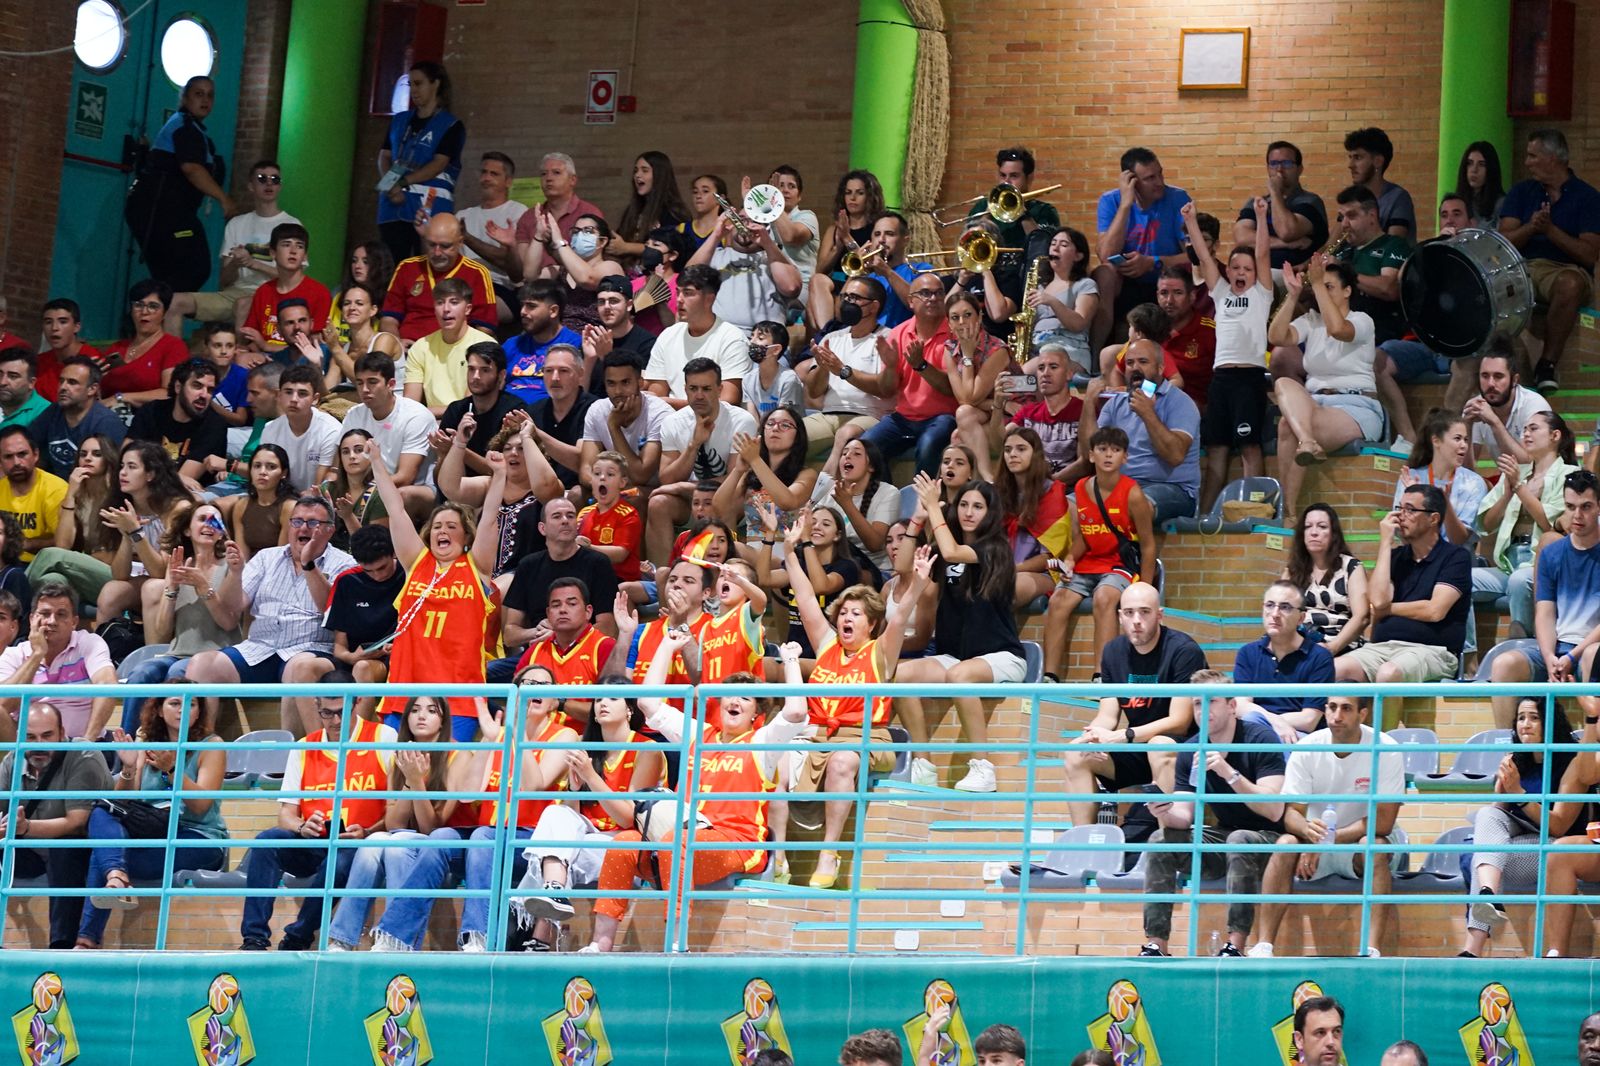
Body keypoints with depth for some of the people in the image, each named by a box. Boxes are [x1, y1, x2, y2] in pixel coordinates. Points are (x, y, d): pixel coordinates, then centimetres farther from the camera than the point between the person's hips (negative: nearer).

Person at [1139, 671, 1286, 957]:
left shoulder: (1260, 739, -16)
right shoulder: (1191, 752, 1)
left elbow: (1274, 810, -25)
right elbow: (1184, 816, -5)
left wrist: (1230, 773, -35)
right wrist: (1166, 814, -29)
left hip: (1268, 838, -6)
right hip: (1221, 838, 6)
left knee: (1239, 840, -36)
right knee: (1161, 840, -15)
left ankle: (1236, 945, -37)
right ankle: (1156, 943, -19)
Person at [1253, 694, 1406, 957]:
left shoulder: (1386, 750, -16)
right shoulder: (1307, 749, -9)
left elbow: (1383, 822, -20)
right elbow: (1291, 813, -11)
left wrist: (1329, 838, -25)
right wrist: (1308, 830, -36)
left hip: (1364, 839, -2)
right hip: (1317, 841, 2)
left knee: (1373, 846, -35)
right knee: (1285, 844, -28)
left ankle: (1372, 950, -42)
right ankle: (1263, 946, -32)